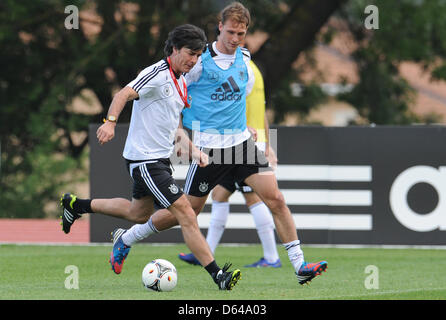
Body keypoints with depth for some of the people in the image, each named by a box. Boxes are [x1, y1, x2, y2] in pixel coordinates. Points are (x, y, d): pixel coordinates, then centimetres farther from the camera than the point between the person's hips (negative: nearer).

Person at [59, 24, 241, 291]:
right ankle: (217, 275, -14)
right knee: (185, 213, -14)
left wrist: (194, 150, 9)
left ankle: (76, 205, 42)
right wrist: (111, 121, -43)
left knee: (139, 213, 26)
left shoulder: (181, 84, 13)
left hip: (161, 158, 10)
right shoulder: (157, 73, -15)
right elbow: (124, 95, -27)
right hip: (144, 159, -10)